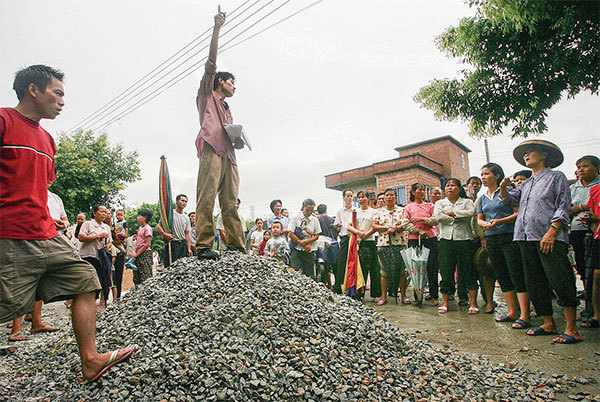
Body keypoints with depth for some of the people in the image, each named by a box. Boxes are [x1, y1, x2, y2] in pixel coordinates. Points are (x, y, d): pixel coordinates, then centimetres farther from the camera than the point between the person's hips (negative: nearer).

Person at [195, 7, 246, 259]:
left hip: (229, 156, 6)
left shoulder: (228, 111, 37)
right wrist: (217, 29, 1)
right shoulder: (208, 95, 20)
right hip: (212, 151, -6)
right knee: (207, 198, -16)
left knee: (230, 203, -3)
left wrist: (239, 140, 10)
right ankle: (203, 245, -20)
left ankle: (236, 246, -6)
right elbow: (211, 63, 8)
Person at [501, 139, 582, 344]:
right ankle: (548, 324, 17)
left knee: (559, 280, -10)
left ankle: (572, 330, -2)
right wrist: (503, 188, -3)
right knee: (534, 282, 8)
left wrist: (552, 231, -15)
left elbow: (564, 206, -3)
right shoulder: (525, 184, 24)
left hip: (549, 237, -6)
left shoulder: (557, 177, 7)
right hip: (526, 237, 7)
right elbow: (509, 200, 18)